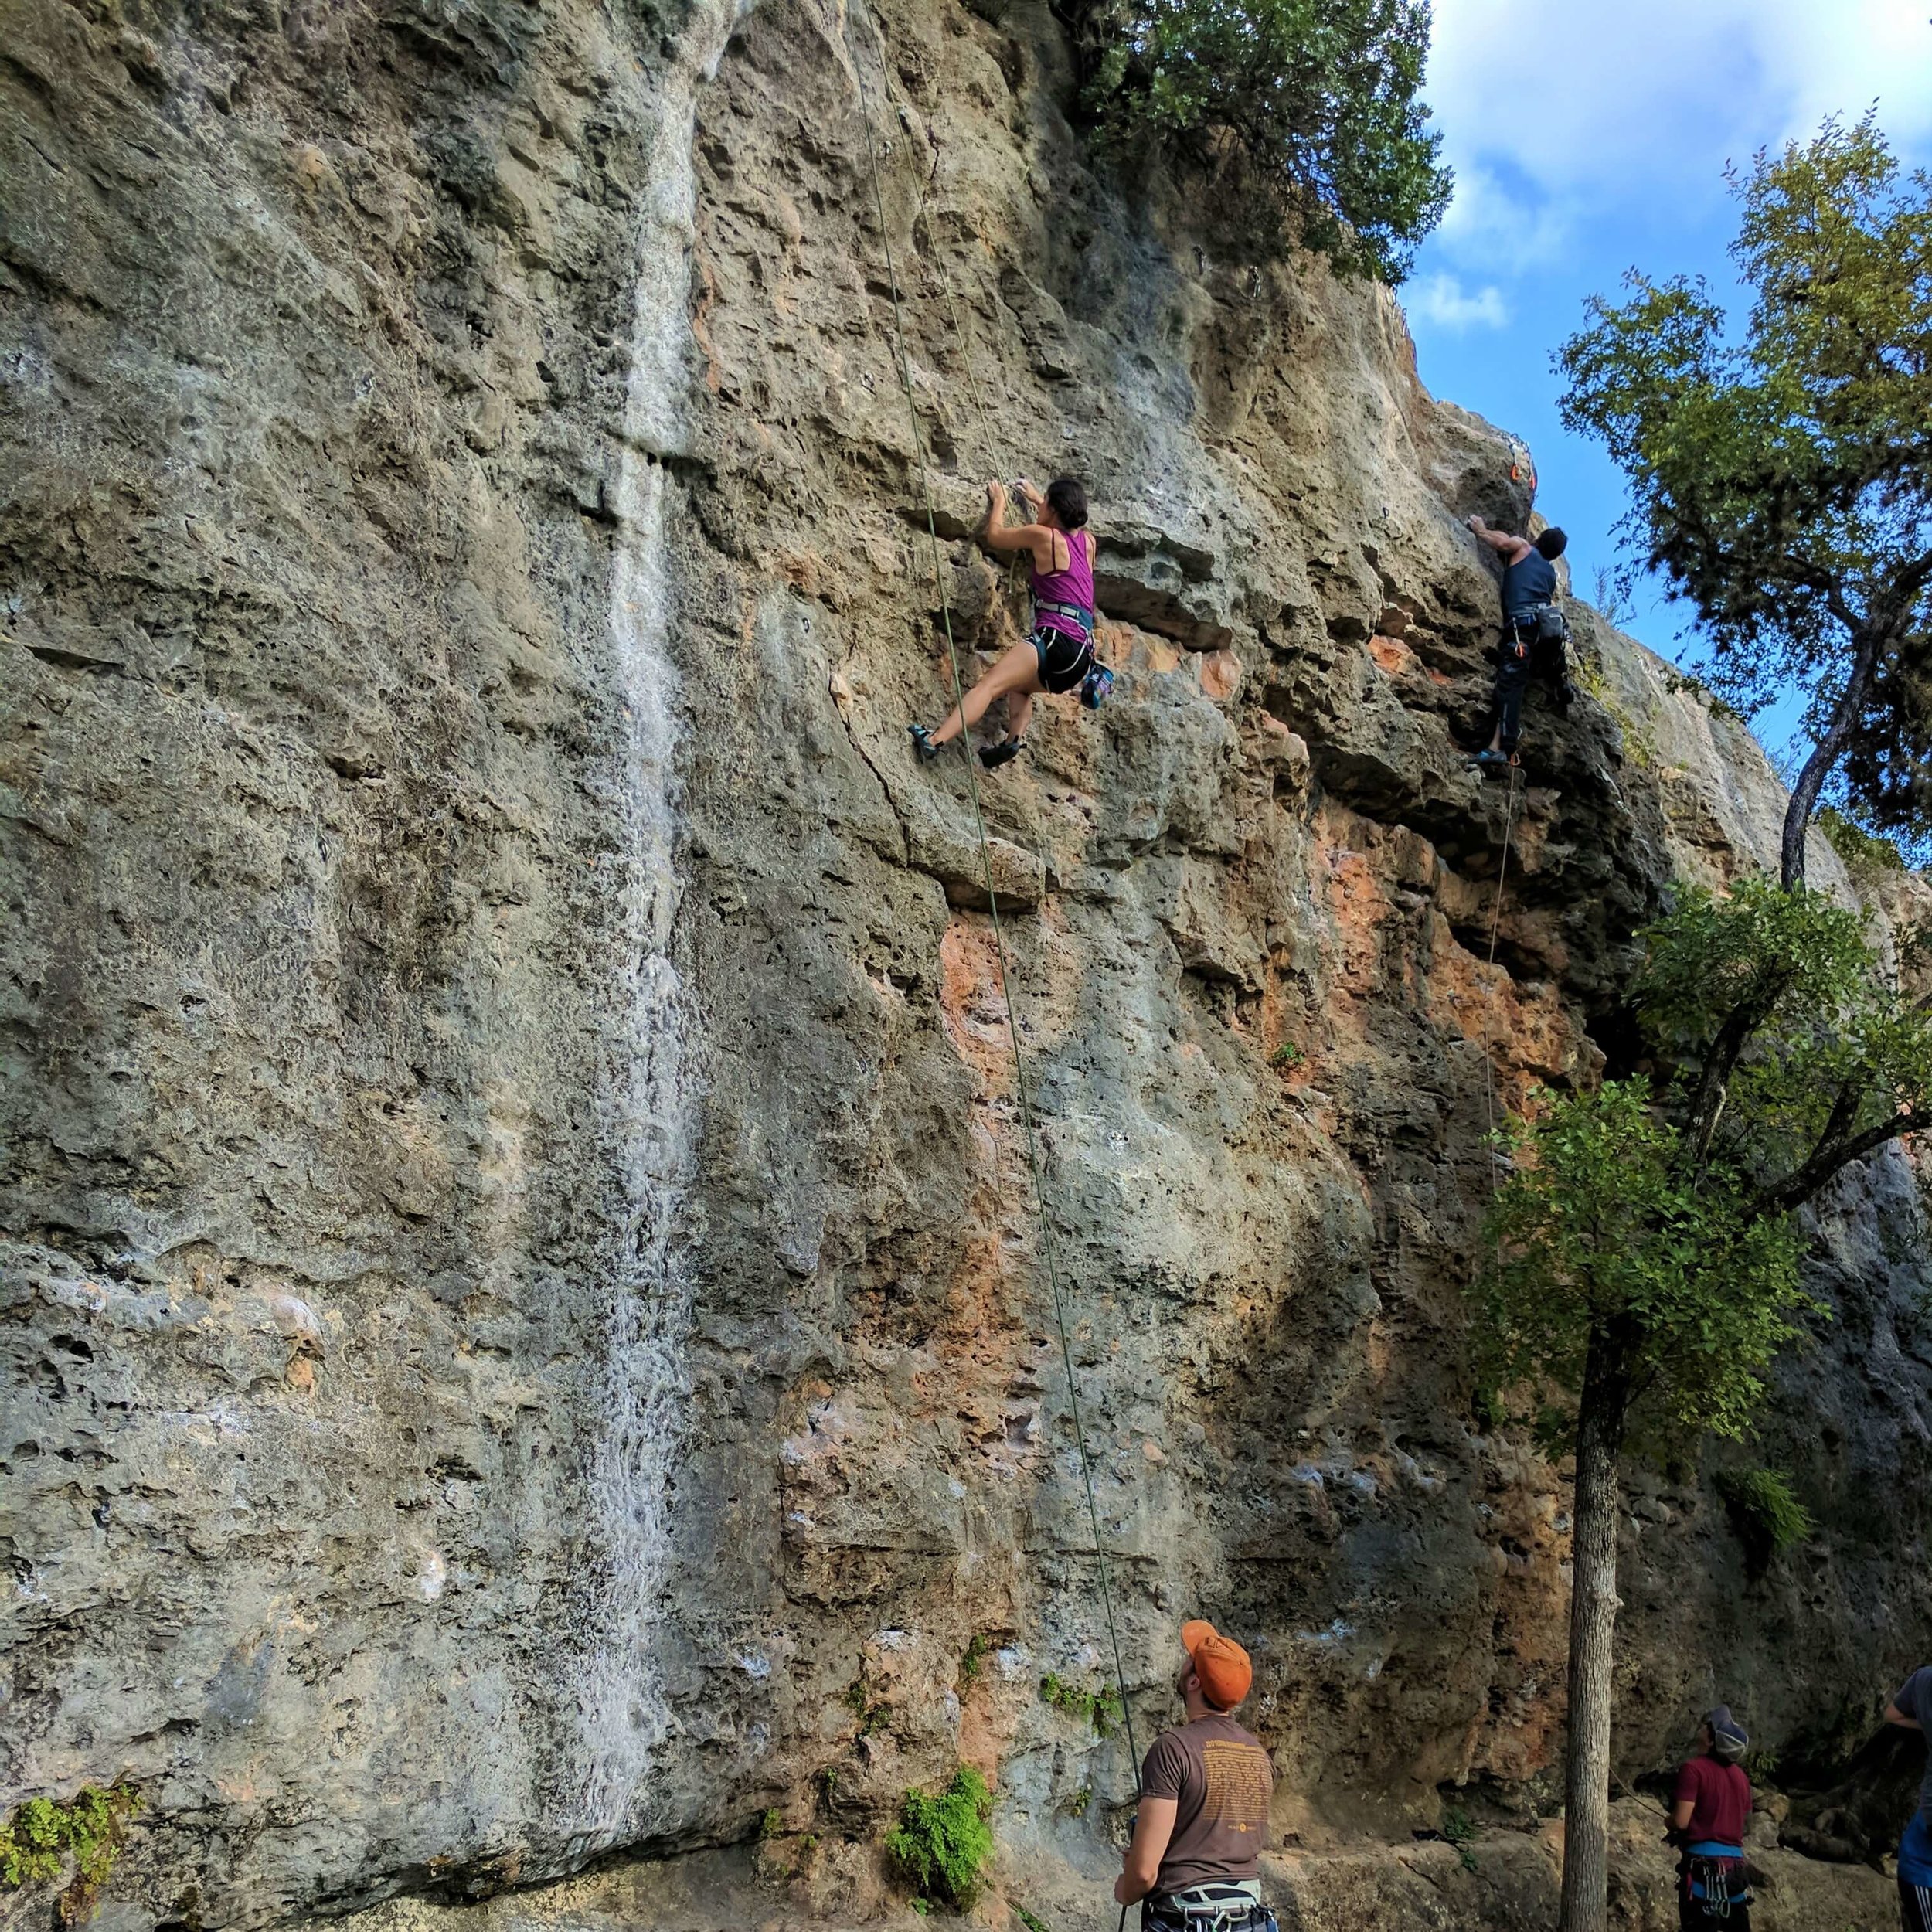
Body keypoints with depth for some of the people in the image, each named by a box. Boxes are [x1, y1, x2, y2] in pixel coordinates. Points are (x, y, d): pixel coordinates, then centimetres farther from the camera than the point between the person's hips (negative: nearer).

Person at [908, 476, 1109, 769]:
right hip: (1082, 651, 8)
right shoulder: (1087, 541, 19)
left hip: (1058, 640, -8)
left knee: (989, 683, -19)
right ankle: (1015, 739, 4)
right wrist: (1035, 498, 55)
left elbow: (994, 536, 13)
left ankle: (934, 740, -35)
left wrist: (999, 502, 30)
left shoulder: (1042, 535, -2)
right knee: (1017, 686, 28)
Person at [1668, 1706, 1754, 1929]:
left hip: (1703, 1862, -7)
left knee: (1699, 1926, -4)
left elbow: (1681, 1821, -16)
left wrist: (1668, 1821, 6)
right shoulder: (1740, 1774, 12)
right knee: (1738, 1926, 14)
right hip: (1735, 1862, 7)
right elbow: (1744, 1818, 19)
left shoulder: (1694, 1769, -11)